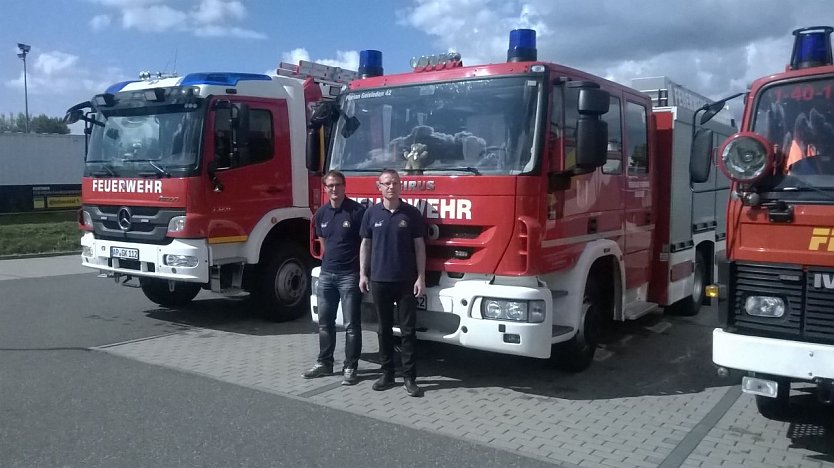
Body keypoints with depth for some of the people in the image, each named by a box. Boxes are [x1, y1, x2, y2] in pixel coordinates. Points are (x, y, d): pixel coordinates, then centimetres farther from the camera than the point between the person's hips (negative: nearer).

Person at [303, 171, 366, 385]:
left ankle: (350, 368, 10)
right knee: (325, 322, 13)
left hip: (350, 275, -6)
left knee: (351, 325, 1)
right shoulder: (321, 213, 7)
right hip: (326, 274, 6)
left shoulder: (357, 211, -11)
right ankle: (324, 363, 25)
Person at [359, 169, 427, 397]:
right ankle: (387, 374, 20)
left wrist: (421, 278, -5)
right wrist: (363, 274, 3)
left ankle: (409, 377, 8)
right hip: (379, 280, 2)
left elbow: (419, 246, 0)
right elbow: (365, 244, 9)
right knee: (384, 329, 10)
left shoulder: (412, 213, 0)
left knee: (408, 330, 1)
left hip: (406, 281, -2)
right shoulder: (371, 213, 4)